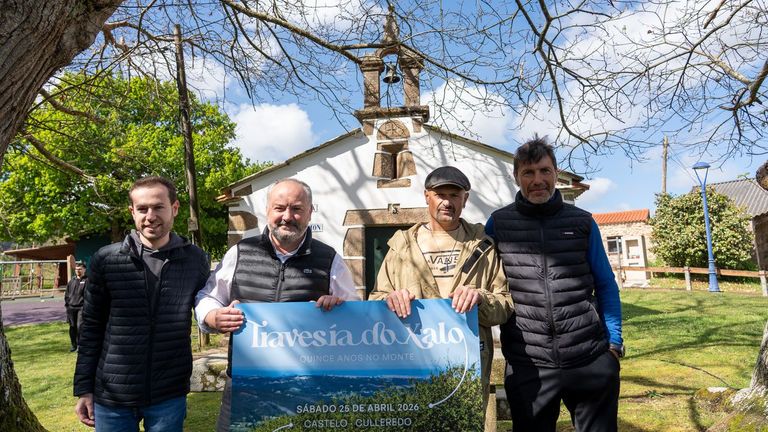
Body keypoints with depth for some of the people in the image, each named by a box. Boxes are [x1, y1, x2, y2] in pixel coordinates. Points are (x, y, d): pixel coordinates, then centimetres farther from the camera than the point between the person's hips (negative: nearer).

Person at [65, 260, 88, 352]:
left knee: (80, 326, -11)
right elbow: (67, 293, 21)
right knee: (72, 327, 11)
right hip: (71, 307, 6)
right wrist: (67, 304, 13)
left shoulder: (87, 280, -3)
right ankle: (73, 345, 22)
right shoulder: (72, 281, 14)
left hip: (82, 308, -6)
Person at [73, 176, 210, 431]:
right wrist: (84, 388, 2)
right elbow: (92, 327, 1)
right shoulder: (106, 259, -5)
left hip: (169, 396, 0)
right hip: (111, 396, 0)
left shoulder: (196, 260, -4)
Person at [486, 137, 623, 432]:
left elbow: (606, 286, 10)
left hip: (591, 360, 1)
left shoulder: (582, 222, 4)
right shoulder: (498, 224, 1)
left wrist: (614, 341, 5)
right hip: (527, 364, -1)